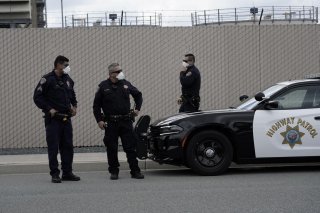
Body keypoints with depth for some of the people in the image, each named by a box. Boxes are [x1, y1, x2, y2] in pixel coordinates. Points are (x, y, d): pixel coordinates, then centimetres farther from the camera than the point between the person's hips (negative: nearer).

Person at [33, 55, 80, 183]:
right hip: (53, 119, -6)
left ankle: (67, 173, 15)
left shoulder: (68, 80, 12)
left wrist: (74, 106, 9)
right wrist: (49, 109, -14)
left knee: (68, 146, 7)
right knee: (53, 147, -3)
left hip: (66, 118, 6)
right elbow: (37, 97, -8)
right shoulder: (47, 79, -8)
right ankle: (55, 174, 2)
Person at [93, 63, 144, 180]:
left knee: (130, 147, -1)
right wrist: (99, 120, -3)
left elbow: (138, 95, 23)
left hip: (126, 121, 1)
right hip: (110, 123, -1)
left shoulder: (125, 84, 6)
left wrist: (137, 108, 13)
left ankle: (135, 171, 3)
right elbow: (96, 105, 4)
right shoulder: (103, 86, 0)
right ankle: (114, 171, 15)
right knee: (111, 148, 3)